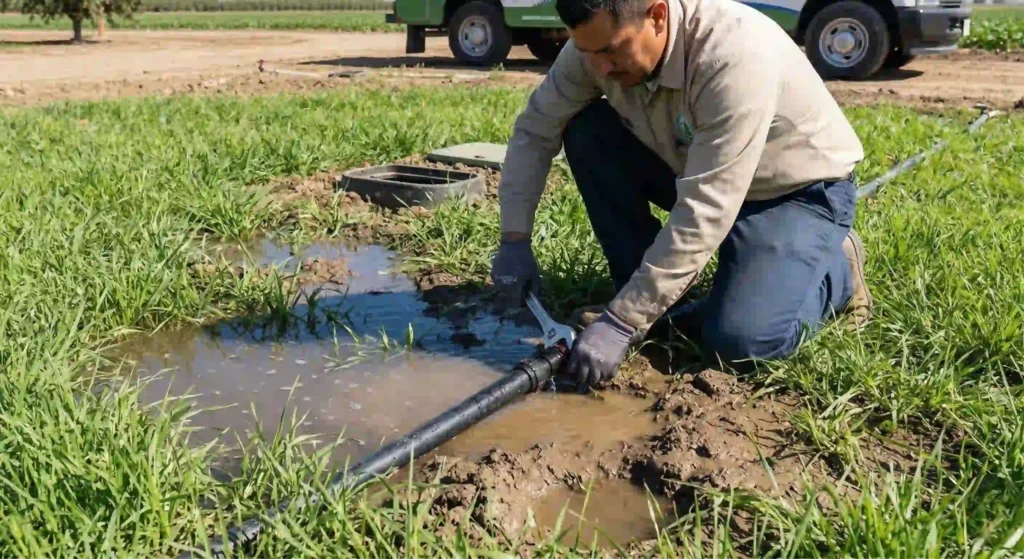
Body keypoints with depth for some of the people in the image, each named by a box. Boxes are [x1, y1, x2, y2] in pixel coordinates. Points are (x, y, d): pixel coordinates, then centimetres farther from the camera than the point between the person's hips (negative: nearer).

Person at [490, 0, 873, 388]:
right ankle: (649, 296, -3)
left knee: (738, 340, -26)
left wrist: (621, 322, -37)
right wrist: (514, 240, -16)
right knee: (585, 134, -15)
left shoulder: (735, 54, -37)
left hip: (802, 191, -6)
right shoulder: (600, 41, -18)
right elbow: (535, 129, -7)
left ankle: (837, 270, 5)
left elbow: (705, 213, -38)